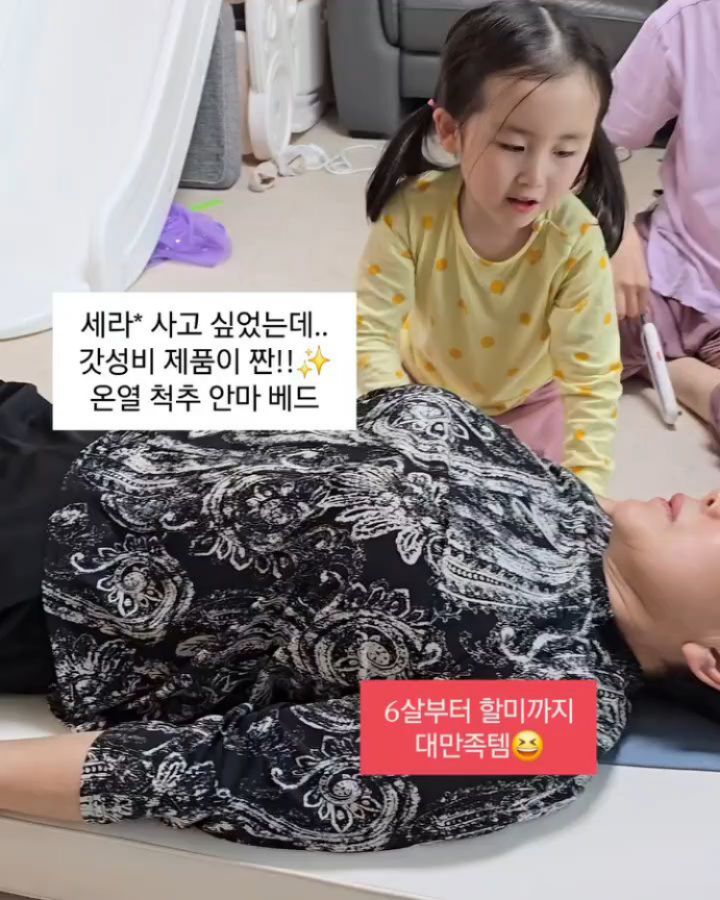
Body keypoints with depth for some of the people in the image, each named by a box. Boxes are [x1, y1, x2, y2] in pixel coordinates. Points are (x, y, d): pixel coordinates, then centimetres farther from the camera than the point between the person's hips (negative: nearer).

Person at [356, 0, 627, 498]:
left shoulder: (577, 241, -32)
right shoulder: (411, 212, -31)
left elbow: (593, 381, -29)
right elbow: (372, 332, -26)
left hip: (526, 401, -1)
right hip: (423, 389, 1)